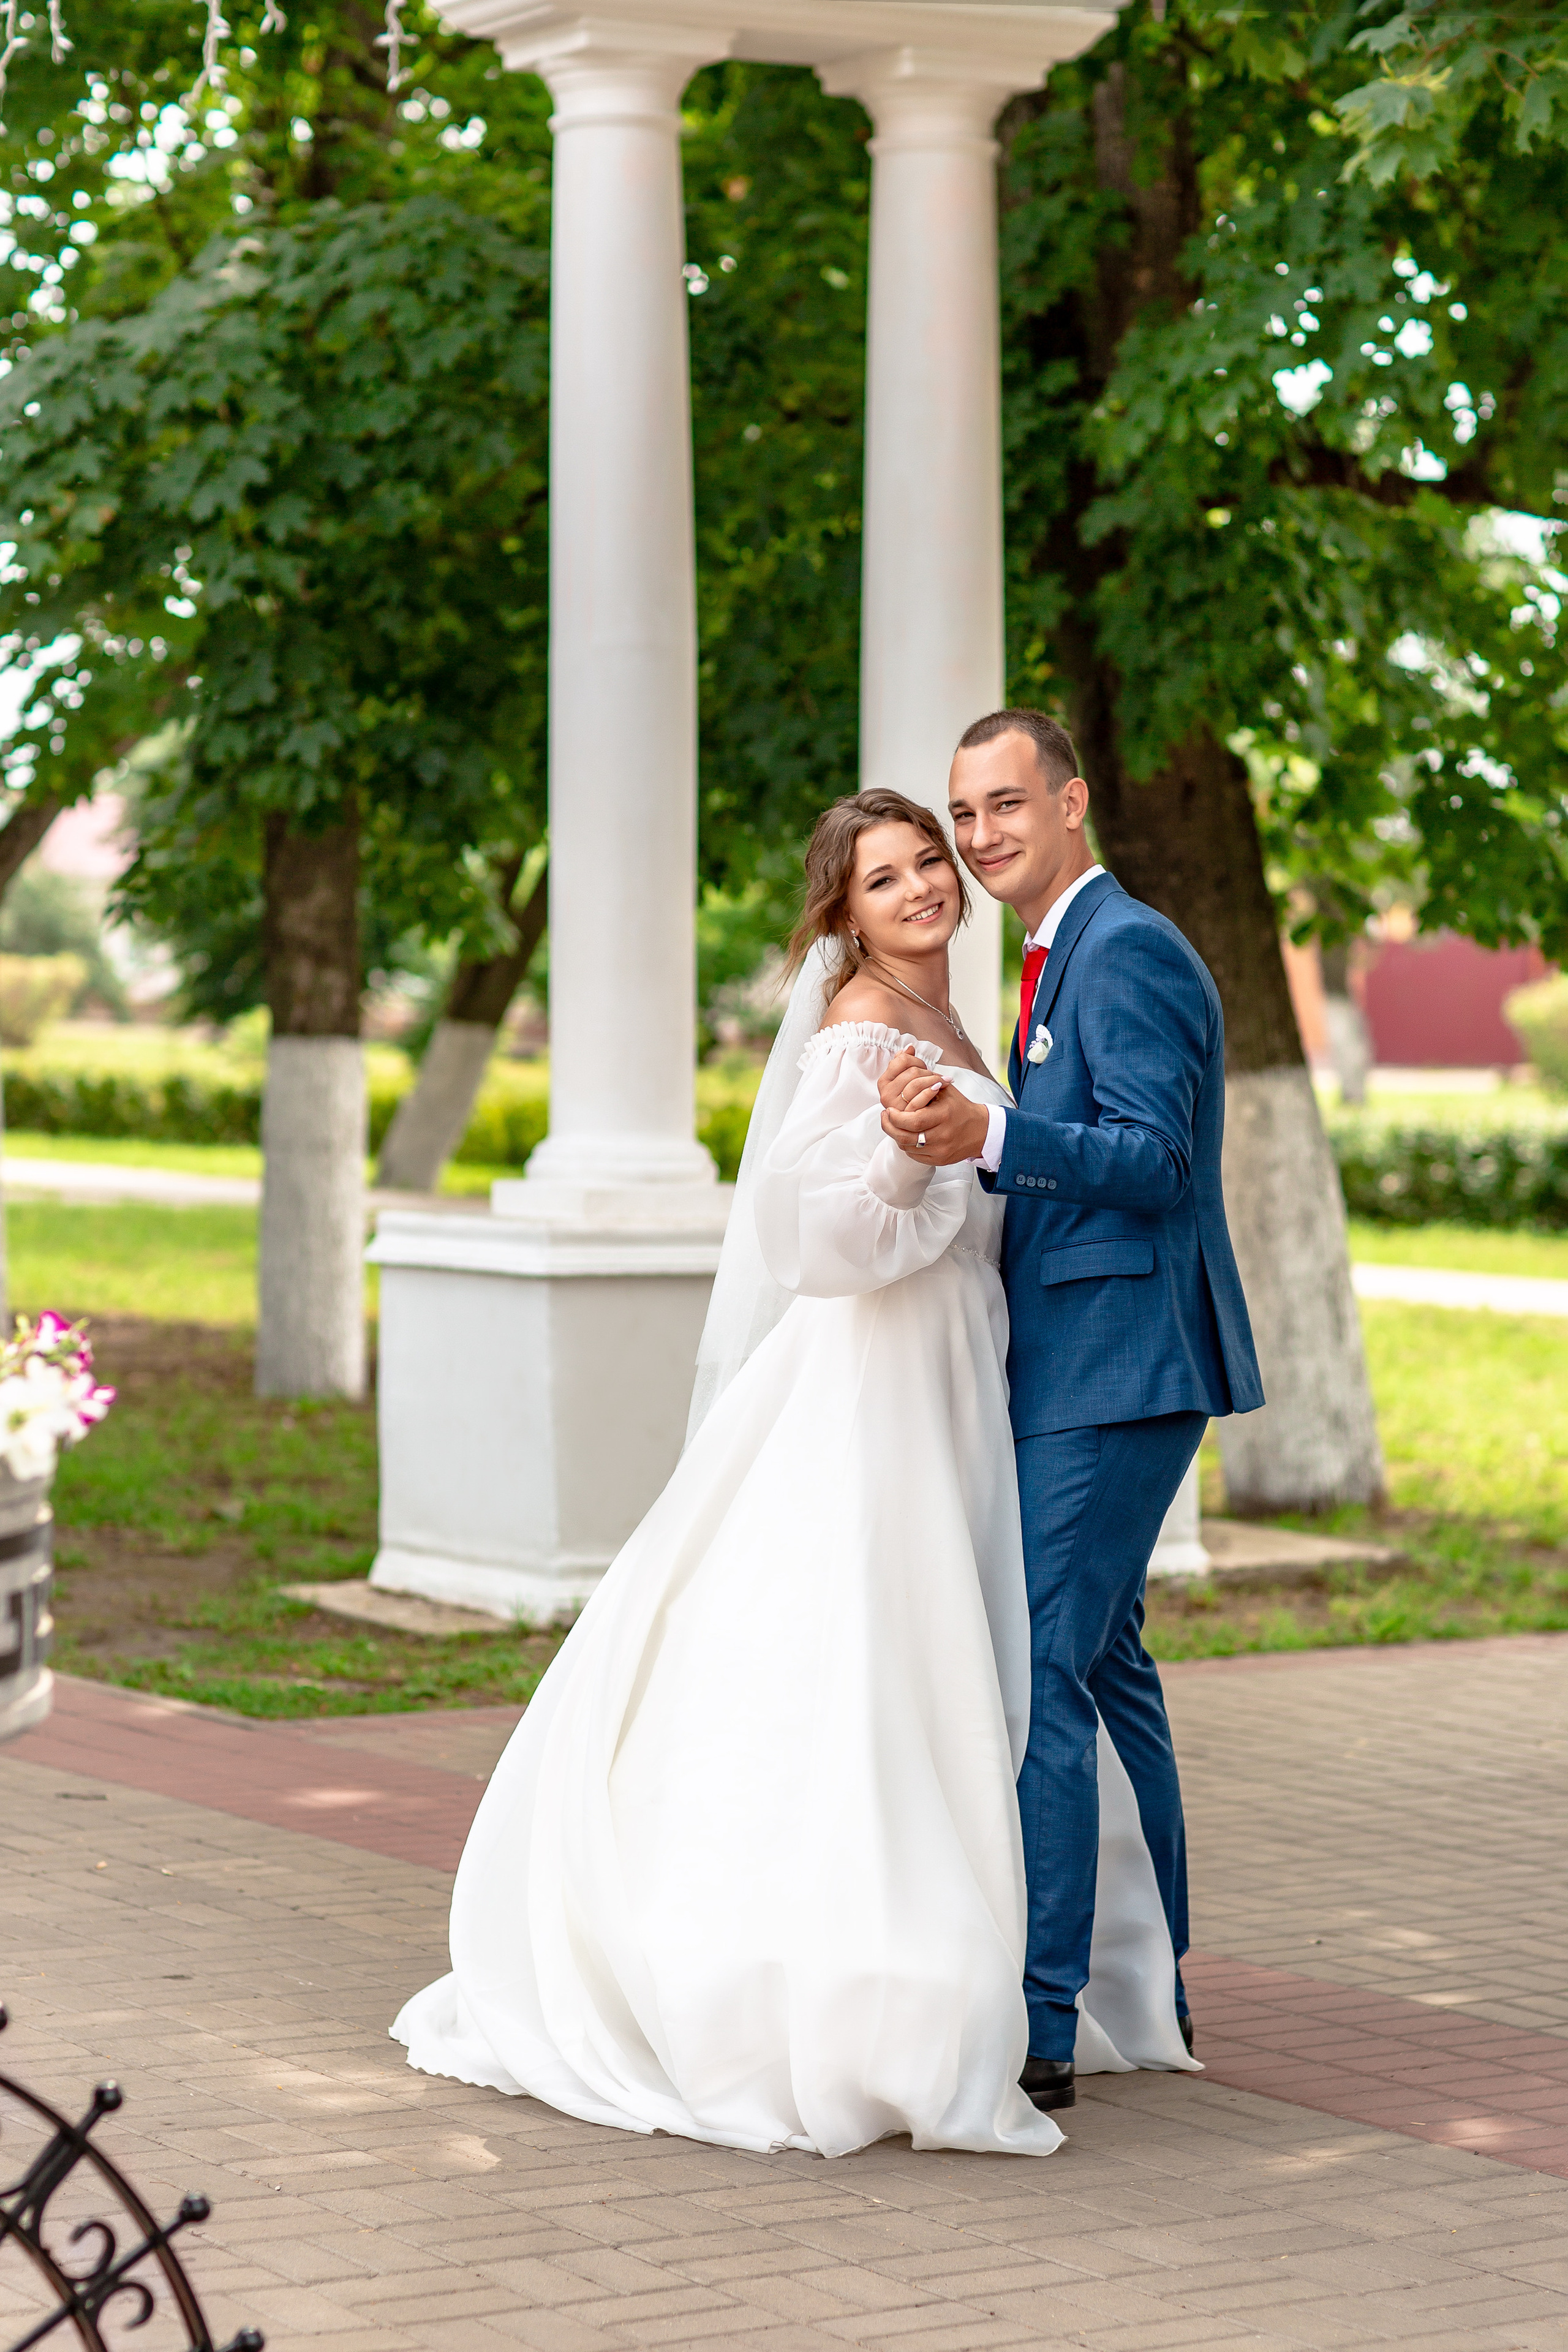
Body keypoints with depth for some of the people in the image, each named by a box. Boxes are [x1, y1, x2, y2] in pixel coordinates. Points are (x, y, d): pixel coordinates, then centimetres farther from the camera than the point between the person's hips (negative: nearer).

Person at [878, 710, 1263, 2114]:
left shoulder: (1128, 951, -14)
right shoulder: (1069, 957, 18)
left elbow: (1154, 1158, -22)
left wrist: (983, 1138, -30)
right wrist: (958, 1148, 6)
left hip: (1113, 1373, -11)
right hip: (1090, 1368, 11)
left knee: (1041, 1676, -12)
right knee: (1101, 1662, 18)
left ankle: (1038, 2024, -12)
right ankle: (1149, 1986, 30)